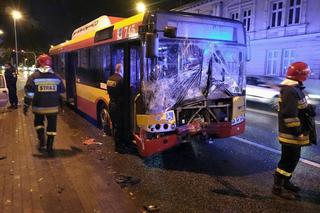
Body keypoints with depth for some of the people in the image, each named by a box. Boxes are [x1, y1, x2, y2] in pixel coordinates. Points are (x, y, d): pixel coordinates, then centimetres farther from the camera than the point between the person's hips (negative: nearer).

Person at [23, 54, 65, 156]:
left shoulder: (33, 77, -5)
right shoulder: (56, 77, 2)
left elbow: (29, 93, -7)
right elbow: (61, 93, 8)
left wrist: (26, 106, 0)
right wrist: (62, 105, 21)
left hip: (38, 107, -1)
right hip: (53, 107, 1)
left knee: (39, 123, 24)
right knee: (51, 127, 10)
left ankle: (42, 141, 11)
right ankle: (49, 148, 13)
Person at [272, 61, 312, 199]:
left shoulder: (293, 88, 11)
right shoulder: (291, 91, -23)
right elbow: (289, 115, -28)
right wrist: (298, 132, -22)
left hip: (292, 132, 10)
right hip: (291, 133, -10)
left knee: (292, 158, 19)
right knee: (289, 160, -1)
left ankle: (285, 182, 33)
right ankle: (278, 187, 10)